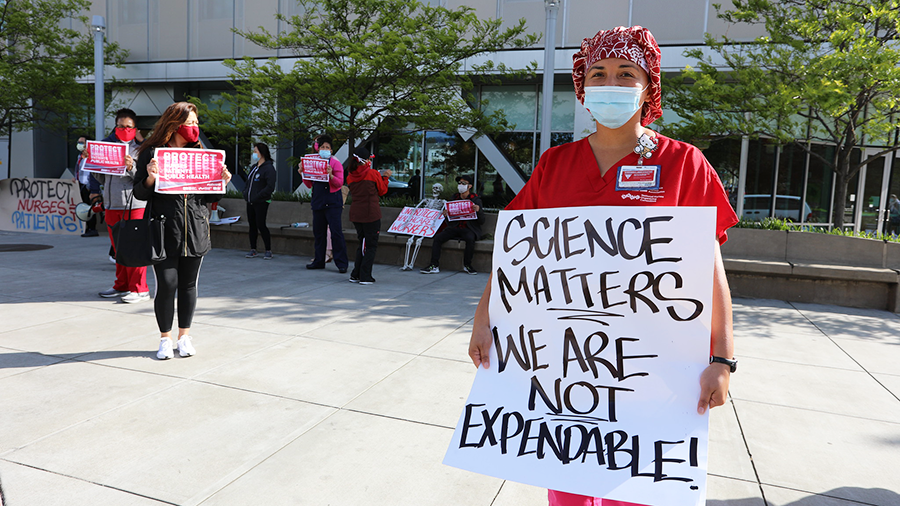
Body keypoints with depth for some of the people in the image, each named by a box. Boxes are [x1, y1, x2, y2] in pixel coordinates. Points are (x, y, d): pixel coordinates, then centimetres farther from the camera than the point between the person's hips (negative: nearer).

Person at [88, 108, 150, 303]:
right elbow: (101, 177, 21)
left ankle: (139, 289, 2)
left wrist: (131, 167, -24)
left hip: (134, 204, -6)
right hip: (112, 204, 6)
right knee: (118, 248, 12)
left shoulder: (140, 148, -1)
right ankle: (121, 286, 23)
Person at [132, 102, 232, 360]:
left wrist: (222, 182, -3)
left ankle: (184, 336, 23)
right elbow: (139, 194, 0)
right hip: (164, 231, -3)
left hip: (195, 231, 3)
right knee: (166, 284, -3)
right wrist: (150, 178, -19)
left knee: (189, 284, 9)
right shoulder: (152, 153, 0)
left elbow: (210, 197, 15)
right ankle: (165, 338, 15)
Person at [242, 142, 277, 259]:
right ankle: (253, 250, 18)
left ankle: (268, 251, 1)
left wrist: (257, 197, -18)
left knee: (260, 225, -8)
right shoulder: (254, 167, 17)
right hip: (250, 202, 8)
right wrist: (245, 193, 7)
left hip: (261, 203, -8)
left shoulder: (268, 168, -9)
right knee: (252, 225, 10)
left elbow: (270, 187, -17)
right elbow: (248, 182, 26)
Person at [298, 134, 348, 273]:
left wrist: (330, 175, -24)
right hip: (318, 201, 6)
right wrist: (302, 173, 2)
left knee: (336, 232, -10)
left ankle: (342, 263, -6)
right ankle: (319, 261, 21)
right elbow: (309, 185, 16)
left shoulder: (335, 163, -2)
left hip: (332, 202, -6)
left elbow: (340, 183, -9)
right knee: (318, 232, 10)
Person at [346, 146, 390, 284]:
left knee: (362, 244, 18)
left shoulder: (350, 176, 5)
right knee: (371, 246, 3)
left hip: (355, 214, 6)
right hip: (371, 214, -6)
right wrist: (385, 177, 17)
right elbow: (382, 191, 3)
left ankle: (355, 275, 19)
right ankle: (365, 277, 1)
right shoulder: (373, 174, -9)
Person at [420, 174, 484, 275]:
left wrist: (478, 211, -20)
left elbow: (482, 221, 0)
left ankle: (467, 265, -18)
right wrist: (445, 214, -6)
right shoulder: (453, 198, 14)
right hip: (454, 227, 4)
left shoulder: (476, 200, 3)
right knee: (437, 238, -18)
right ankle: (434, 266, -17)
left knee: (470, 239, -36)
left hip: (468, 229, -4)